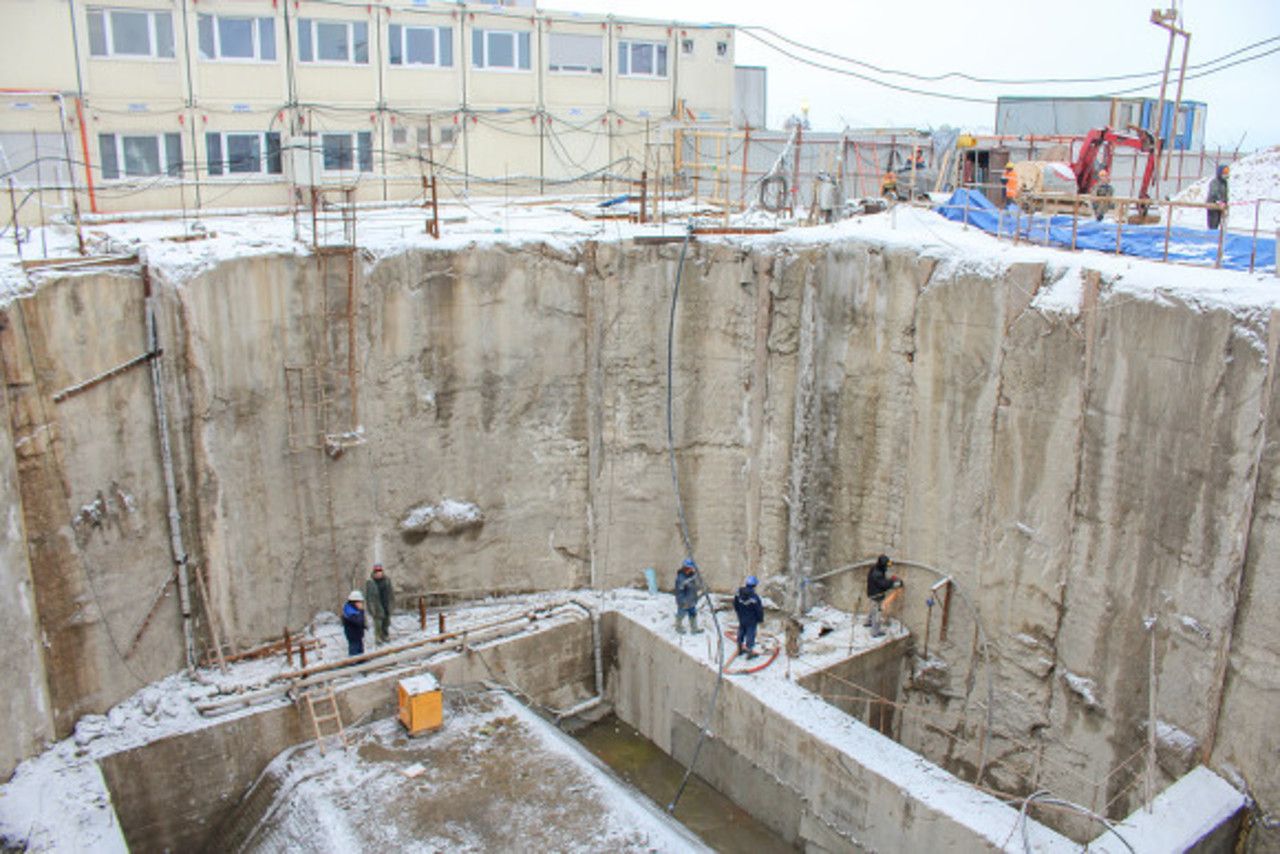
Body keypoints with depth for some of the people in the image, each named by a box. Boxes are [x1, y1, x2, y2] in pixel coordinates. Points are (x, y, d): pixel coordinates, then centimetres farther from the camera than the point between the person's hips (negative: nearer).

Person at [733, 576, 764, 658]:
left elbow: (735, 604, 3)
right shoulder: (754, 597, -29)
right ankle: (750, 651, 17)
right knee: (750, 634, 8)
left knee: (741, 632, 22)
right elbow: (759, 609, -18)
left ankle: (740, 649, 39)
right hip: (751, 620, -6)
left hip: (741, 618, 6)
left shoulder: (739, 593, -12)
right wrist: (760, 618, 0)